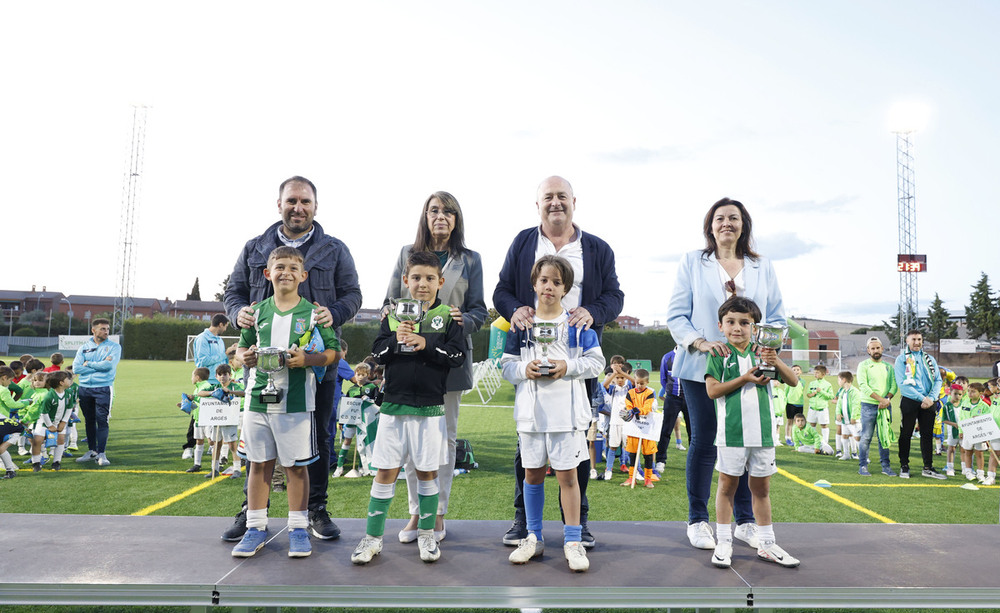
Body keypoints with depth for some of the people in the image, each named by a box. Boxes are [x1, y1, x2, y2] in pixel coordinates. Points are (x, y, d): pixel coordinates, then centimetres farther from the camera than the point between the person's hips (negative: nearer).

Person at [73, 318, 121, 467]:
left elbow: (109, 365, -16)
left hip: (103, 389, -4)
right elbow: (76, 368, -4)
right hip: (85, 388, 4)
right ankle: (92, 451, 21)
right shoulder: (84, 348, 9)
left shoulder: (114, 346, 1)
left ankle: (102, 454, -5)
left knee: (102, 420, -8)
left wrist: (89, 364, -5)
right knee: (89, 421, 11)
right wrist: (99, 366, -10)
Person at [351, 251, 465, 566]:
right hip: (394, 406, 1)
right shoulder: (393, 314, 6)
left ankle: (426, 535, 26)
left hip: (430, 408, -1)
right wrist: (396, 340, -16)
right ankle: (372, 537, 17)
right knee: (385, 472, 5)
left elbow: (458, 355, -7)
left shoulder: (448, 316, 1)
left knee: (427, 472, 9)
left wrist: (426, 344, -18)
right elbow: (376, 352, 2)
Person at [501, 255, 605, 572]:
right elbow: (507, 365, 8)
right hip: (530, 411, 2)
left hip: (567, 412, -2)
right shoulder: (521, 323, 6)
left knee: (567, 474, 1)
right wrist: (524, 370, -12)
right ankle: (534, 537, 25)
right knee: (532, 474, 11)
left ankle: (573, 541, 14)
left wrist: (568, 367, -15)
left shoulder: (577, 323, 1)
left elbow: (596, 362, 0)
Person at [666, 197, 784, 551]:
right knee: (704, 443, -1)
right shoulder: (692, 263, 7)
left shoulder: (763, 268, 14)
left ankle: (745, 521, 18)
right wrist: (701, 342, -15)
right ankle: (697, 521, 13)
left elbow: (777, 319, 12)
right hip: (703, 368, -2)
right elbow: (676, 315, 1)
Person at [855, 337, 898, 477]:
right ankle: (863, 466, 3)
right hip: (868, 406, -4)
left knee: (885, 437, 6)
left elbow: (894, 386, 7)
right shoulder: (863, 365, 1)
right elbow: (863, 386, -9)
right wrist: (880, 399, -17)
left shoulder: (888, 366, 15)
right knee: (866, 437, -4)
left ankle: (885, 466, 13)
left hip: (885, 406, 4)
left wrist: (887, 399, -11)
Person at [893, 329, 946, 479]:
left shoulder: (929, 359, 13)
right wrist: (922, 398, -15)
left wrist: (931, 398, -10)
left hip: (929, 402, 4)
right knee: (906, 434, 3)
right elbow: (902, 383, -10)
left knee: (927, 434, 7)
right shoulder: (901, 359, -1)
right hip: (909, 401, -4)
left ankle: (928, 468, 14)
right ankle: (904, 466, 12)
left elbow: (938, 380, 7)